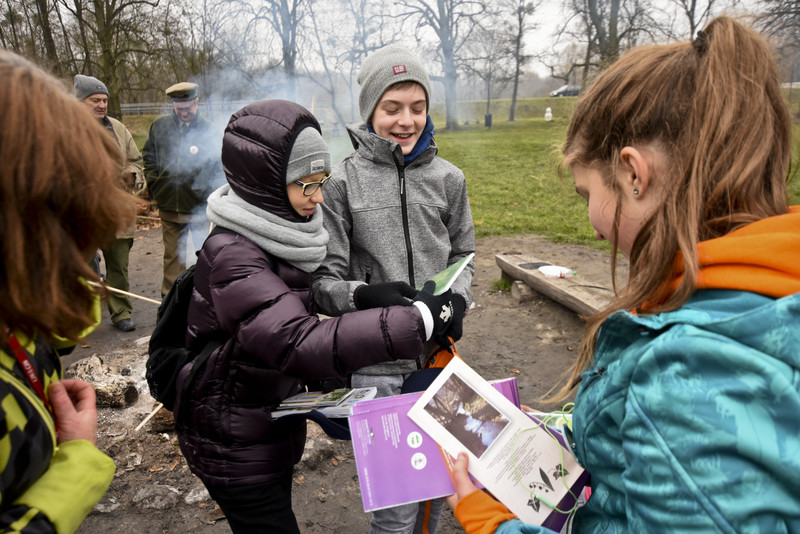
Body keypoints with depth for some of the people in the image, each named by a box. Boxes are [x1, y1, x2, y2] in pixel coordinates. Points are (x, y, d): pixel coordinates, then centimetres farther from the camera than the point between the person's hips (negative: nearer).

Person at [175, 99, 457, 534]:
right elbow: (298, 342, -38)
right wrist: (416, 320, -40)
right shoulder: (231, 254, -28)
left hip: (272, 429, 8)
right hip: (234, 446, -8)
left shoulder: (277, 235, 0)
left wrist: (326, 375, 3)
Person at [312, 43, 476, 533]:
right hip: (377, 364, -3)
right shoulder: (344, 181, -6)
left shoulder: (448, 178, 3)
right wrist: (364, 295, -25)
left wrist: (458, 299, -6)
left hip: (438, 351, 4)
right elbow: (324, 279, -5)